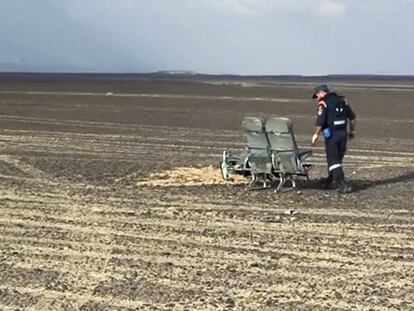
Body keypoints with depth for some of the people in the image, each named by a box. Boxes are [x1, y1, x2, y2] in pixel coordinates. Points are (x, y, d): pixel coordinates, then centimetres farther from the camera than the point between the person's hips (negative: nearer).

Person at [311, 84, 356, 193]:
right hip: (343, 133, 6)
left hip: (331, 134, -6)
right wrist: (352, 131, 24)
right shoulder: (342, 100, 12)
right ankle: (330, 181, 31)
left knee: (333, 160, -3)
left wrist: (316, 134, -5)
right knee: (338, 158, 17)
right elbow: (352, 117, 14)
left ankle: (342, 184, -13)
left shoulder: (323, 103, -7)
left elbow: (320, 121, -16)